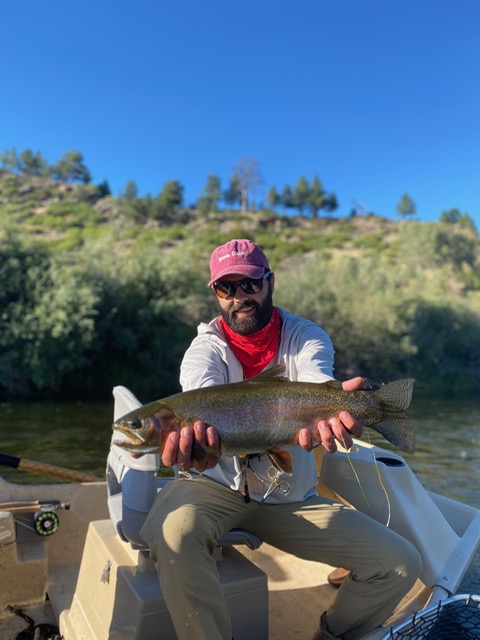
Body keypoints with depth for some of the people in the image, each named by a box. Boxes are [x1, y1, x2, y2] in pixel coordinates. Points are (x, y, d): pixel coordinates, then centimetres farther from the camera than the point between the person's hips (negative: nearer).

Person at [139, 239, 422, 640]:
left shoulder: (306, 336, -3)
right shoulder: (207, 347, -7)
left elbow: (316, 382, -26)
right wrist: (196, 426, -56)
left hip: (292, 497, 2)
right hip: (216, 486, -2)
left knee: (402, 564, -6)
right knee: (174, 531, -35)